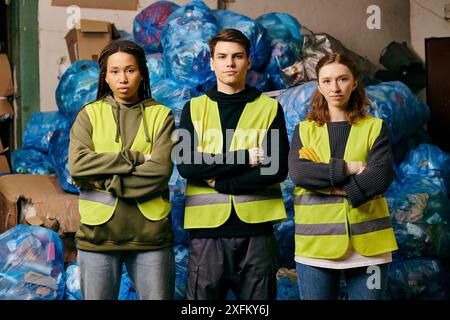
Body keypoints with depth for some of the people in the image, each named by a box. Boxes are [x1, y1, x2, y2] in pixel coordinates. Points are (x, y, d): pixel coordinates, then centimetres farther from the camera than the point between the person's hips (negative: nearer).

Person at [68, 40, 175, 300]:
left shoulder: (161, 115, 3)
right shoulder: (89, 115, 6)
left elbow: (160, 171, -11)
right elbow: (77, 165, -10)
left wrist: (105, 182, -12)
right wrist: (136, 157, -14)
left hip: (150, 234, -1)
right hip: (98, 234, 1)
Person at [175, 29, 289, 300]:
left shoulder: (270, 108, 6)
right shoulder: (194, 109, 8)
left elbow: (277, 169, -6)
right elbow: (186, 165, -7)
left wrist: (220, 181, -11)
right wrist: (244, 158, -12)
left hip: (256, 229, 0)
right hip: (207, 229, 0)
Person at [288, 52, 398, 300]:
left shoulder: (375, 128, 6)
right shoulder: (304, 130, 8)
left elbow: (382, 176, -10)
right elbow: (297, 173, -9)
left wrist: (326, 183, -14)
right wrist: (348, 168, -14)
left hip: (367, 243, 0)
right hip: (315, 244, 1)